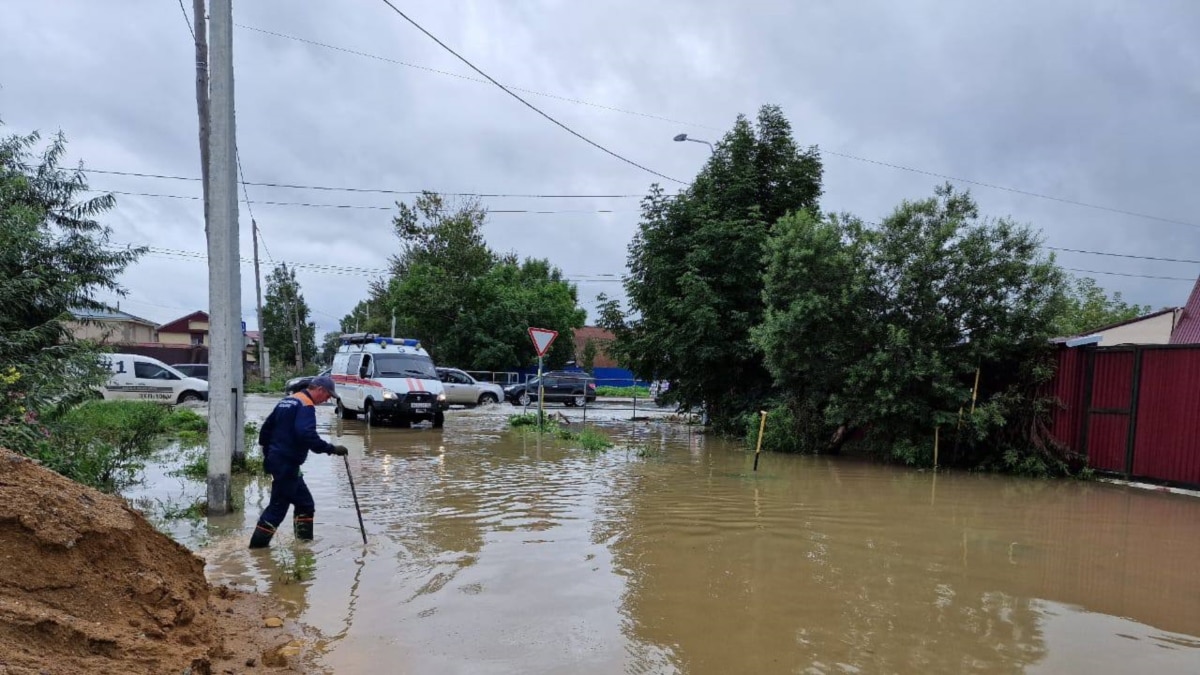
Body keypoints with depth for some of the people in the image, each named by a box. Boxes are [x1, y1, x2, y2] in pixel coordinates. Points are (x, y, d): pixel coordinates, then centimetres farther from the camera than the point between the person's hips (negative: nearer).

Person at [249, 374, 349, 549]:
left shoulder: (287, 401, 16)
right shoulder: (306, 405, -14)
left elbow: (266, 428, 20)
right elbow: (307, 435, -28)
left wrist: (269, 455, 24)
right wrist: (331, 449, -25)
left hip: (276, 460, 10)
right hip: (286, 464, -10)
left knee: (305, 503, 15)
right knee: (278, 506, -4)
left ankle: (305, 541, 20)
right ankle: (258, 544, 1)